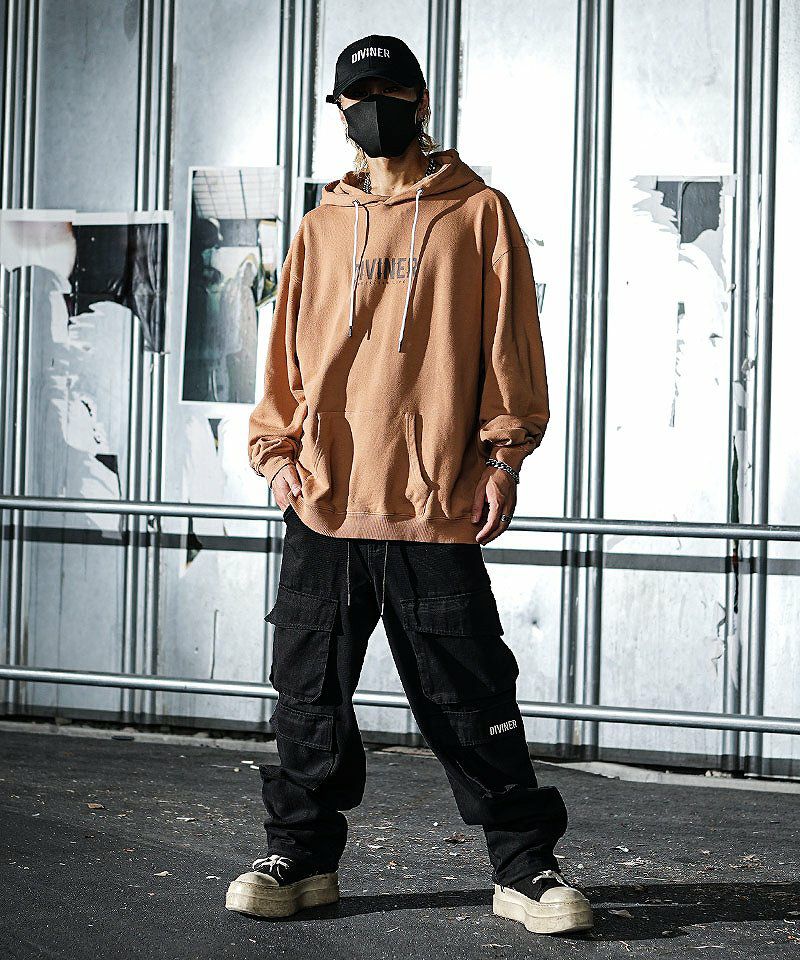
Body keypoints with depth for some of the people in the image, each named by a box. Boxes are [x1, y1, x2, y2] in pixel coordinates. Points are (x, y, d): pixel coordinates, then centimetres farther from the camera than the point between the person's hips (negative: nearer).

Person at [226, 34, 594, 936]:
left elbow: (508, 345, 2)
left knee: (471, 700, 0)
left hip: (437, 504, -3)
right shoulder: (323, 226, 15)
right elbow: (288, 350, 16)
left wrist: (502, 455, -6)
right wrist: (278, 449, 3)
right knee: (309, 692, 7)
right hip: (323, 501, 4)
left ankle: (524, 867, 10)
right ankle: (302, 857, 19)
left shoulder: (477, 214, 5)